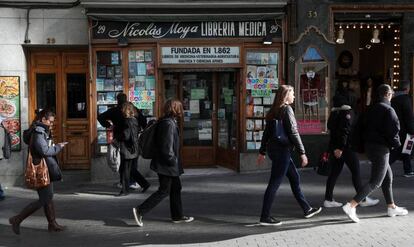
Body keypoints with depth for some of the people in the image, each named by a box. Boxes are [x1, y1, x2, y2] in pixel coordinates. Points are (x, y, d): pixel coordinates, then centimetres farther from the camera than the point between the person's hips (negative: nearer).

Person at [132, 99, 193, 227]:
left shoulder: (167, 122, 10)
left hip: (165, 164, 10)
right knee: (164, 191, -2)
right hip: (166, 164, -10)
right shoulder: (169, 124, -21)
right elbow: (167, 147, -24)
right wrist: (173, 161, -15)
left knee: (176, 188, 16)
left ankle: (177, 216, 25)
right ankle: (140, 210, 2)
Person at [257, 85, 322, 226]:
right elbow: (293, 133, -16)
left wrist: (262, 152, 18)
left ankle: (307, 209, 28)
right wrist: (302, 153, -12)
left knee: (294, 177, 18)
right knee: (274, 183, -5)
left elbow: (266, 132, 14)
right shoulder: (286, 109, -13)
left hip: (273, 148, 9)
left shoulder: (274, 111, 12)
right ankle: (265, 217, 0)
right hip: (282, 150, -9)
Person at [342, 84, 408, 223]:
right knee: (375, 182, -5)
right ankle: (351, 205, -14)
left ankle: (391, 207, 30)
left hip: (369, 146, 9)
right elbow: (393, 131, -16)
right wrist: (396, 144, 1)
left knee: (388, 176, 21)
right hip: (381, 149, -9)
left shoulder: (371, 109, 10)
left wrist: (366, 144, 15)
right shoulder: (388, 110, -14)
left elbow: (364, 127, 13)